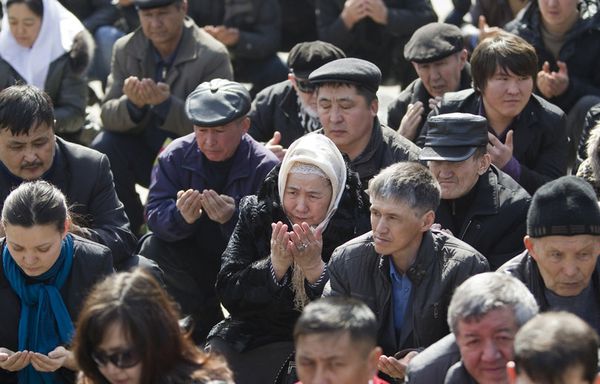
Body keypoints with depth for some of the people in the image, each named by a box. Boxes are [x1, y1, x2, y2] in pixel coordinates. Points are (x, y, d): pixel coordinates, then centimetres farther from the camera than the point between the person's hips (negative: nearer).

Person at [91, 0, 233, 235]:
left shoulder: (213, 57, -15)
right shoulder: (126, 49, -3)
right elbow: (107, 116, -6)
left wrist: (166, 103, -34)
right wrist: (132, 103, -30)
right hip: (145, 152, 4)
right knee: (103, 147, -22)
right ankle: (128, 228, -1)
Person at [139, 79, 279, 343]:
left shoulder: (266, 167, -16)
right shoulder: (176, 155, -5)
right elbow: (155, 214, -13)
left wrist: (232, 219, -43)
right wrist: (181, 215, -37)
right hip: (191, 260, 3)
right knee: (151, 249, -24)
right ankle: (204, 329, -8)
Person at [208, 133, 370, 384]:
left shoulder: (355, 229, -7)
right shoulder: (255, 215, 1)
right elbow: (227, 293, -6)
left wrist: (315, 268, -25)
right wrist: (274, 266, -22)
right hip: (253, 333, 2)